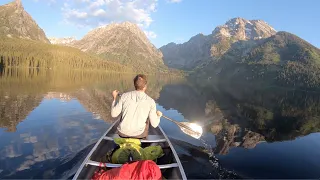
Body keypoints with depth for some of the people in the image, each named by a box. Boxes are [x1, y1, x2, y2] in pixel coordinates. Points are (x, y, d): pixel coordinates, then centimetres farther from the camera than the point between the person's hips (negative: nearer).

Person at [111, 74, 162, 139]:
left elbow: (114, 114, -2)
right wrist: (158, 116, 13)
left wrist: (114, 98, 11)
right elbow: (154, 124, -9)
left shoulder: (125, 96, -10)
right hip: (139, 135, -1)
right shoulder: (150, 101, -12)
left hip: (122, 134, 2)